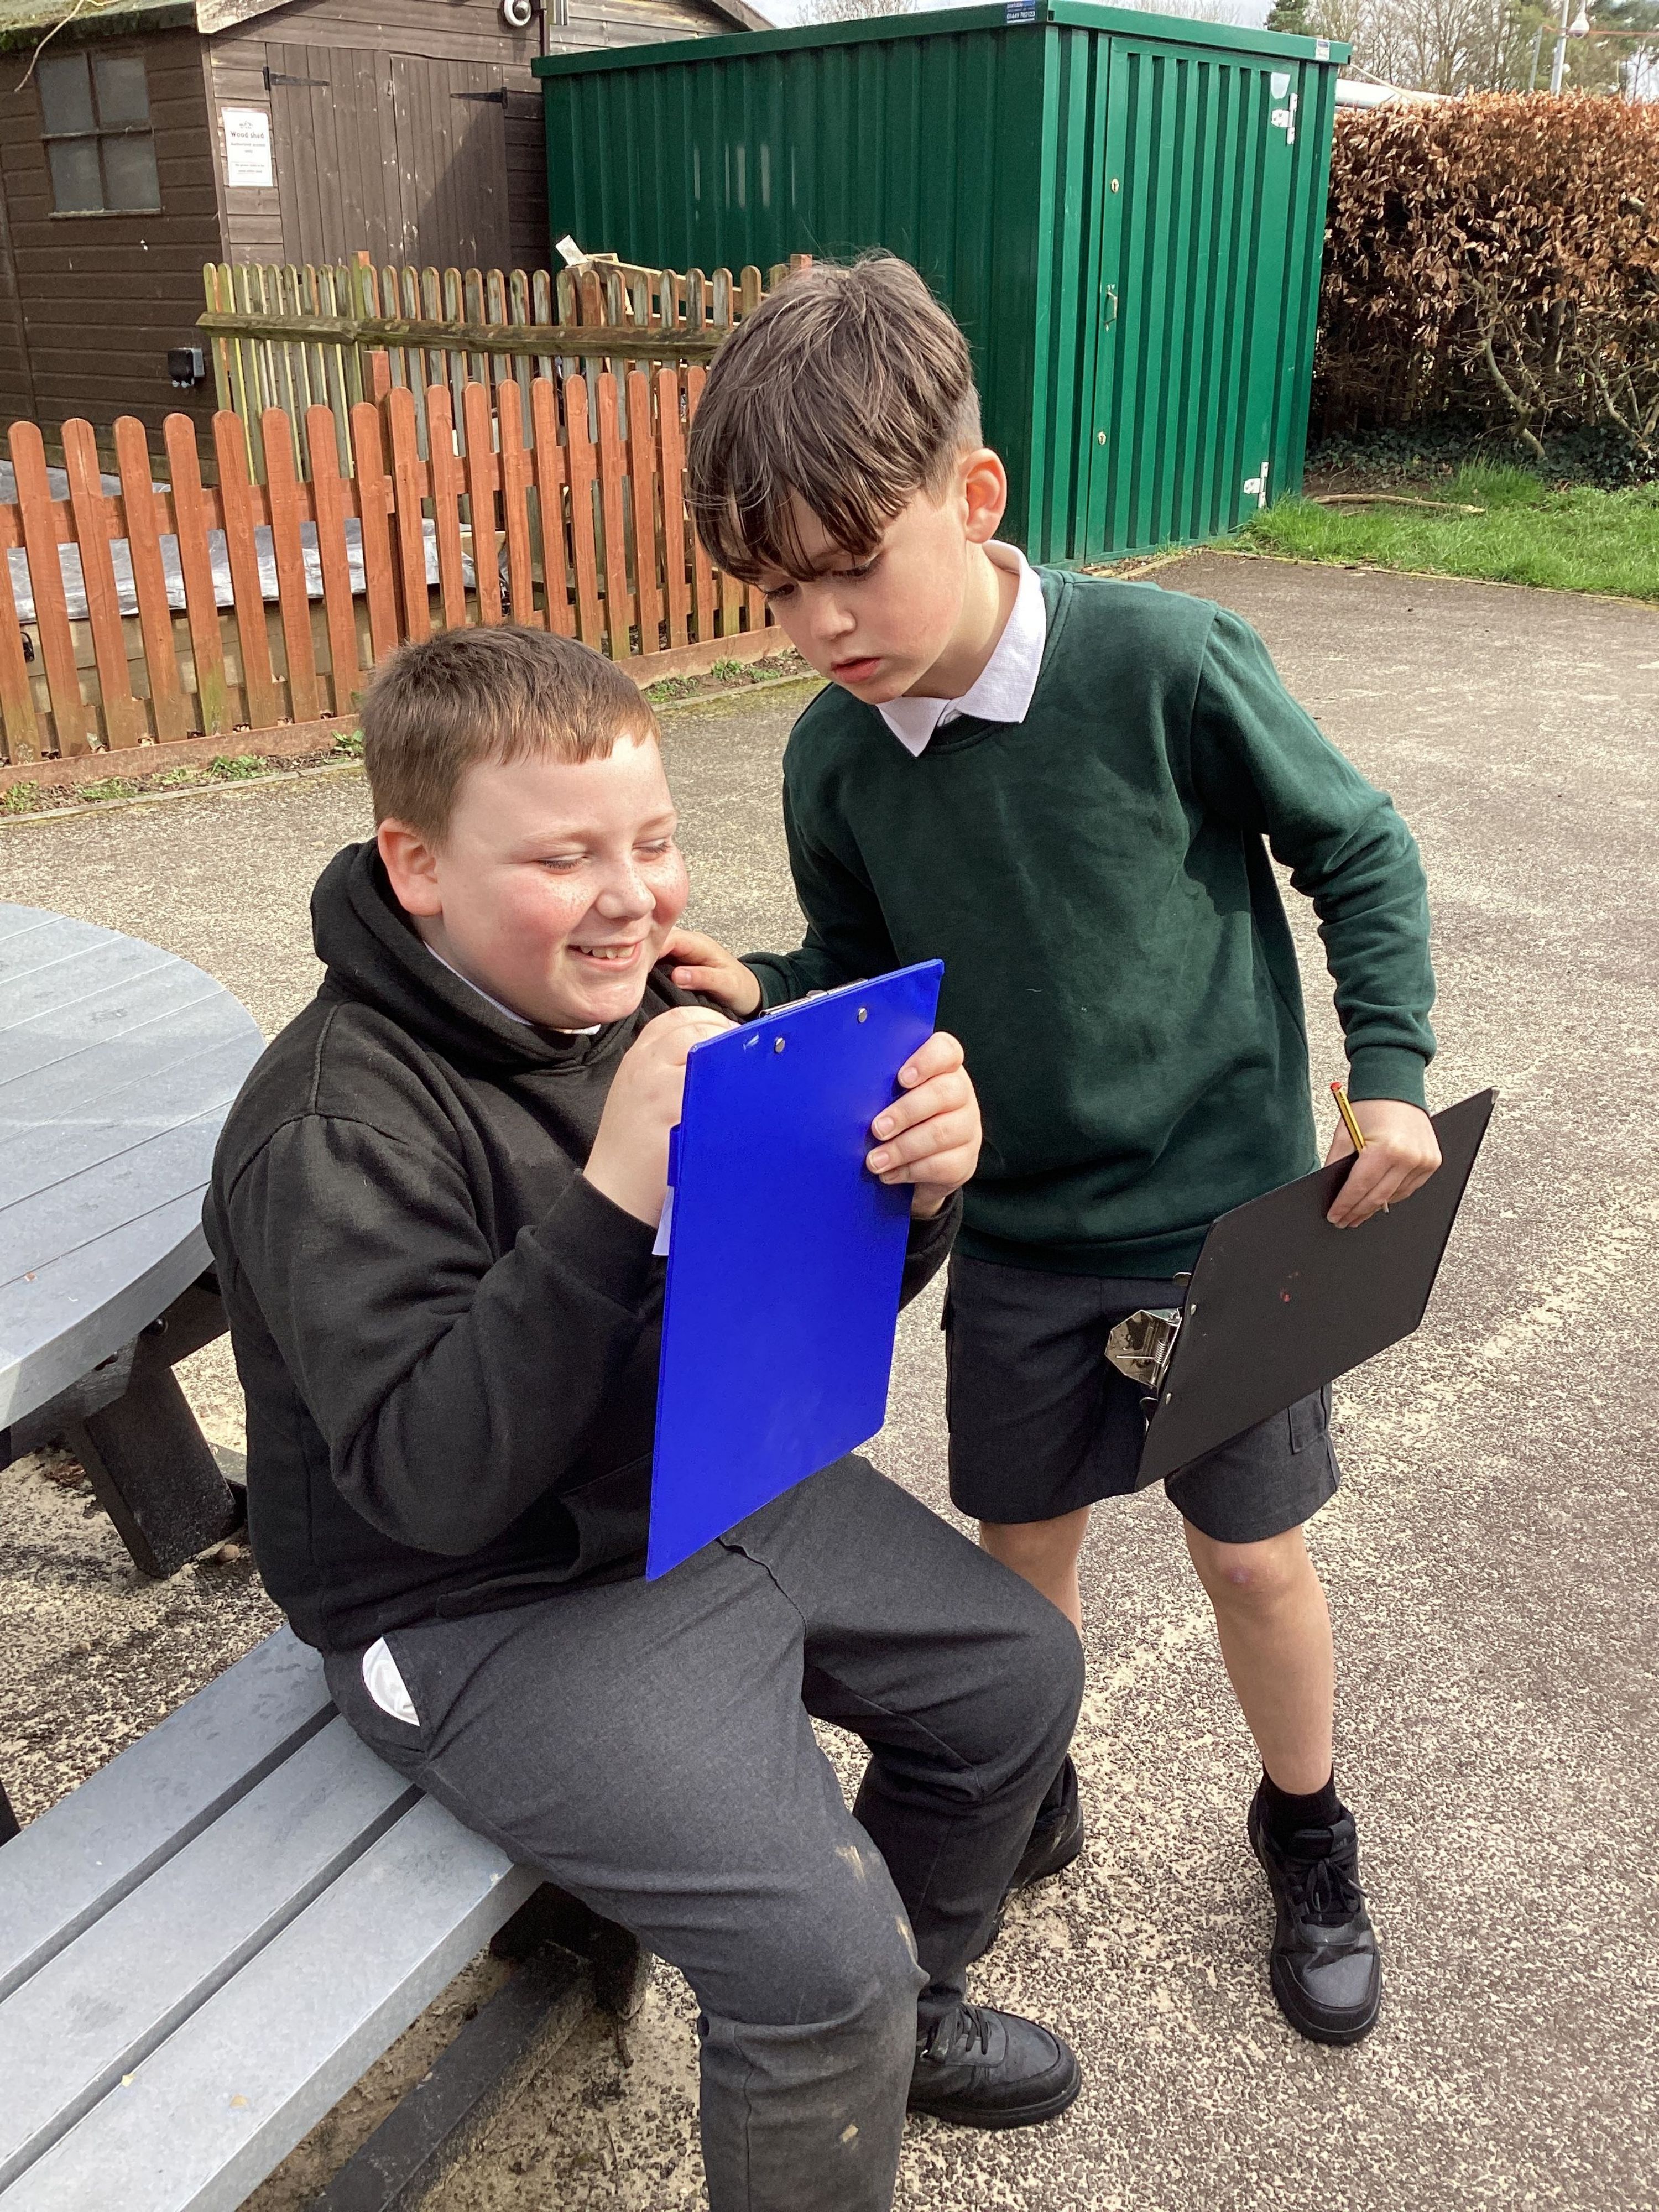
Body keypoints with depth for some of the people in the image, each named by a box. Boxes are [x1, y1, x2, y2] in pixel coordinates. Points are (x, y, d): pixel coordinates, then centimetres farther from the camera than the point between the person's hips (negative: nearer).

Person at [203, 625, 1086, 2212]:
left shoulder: (651, 1005, -2)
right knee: (825, 1956, -17)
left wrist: (920, 1181, -21)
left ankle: (899, 2020, 38)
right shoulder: (340, 1128, -23)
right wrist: (614, 1191, -41)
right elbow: (430, 1481, -31)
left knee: (1016, 1677, 14)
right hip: (494, 1604, -8)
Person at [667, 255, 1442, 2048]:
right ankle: (1029, 1795, 44)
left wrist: (1389, 1072, -12)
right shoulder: (835, 758, -8)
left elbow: (1359, 852, -7)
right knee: (1019, 1539, 15)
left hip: (1227, 1209, -3)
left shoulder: (1167, 664, -21)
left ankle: (1304, 1831, 39)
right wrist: (760, 1003, -12)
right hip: (1016, 1232, 4)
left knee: (1253, 1552, 10)